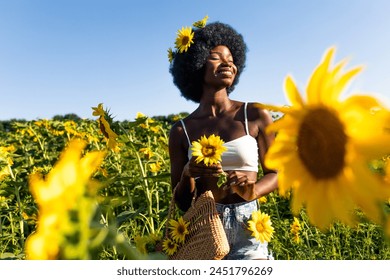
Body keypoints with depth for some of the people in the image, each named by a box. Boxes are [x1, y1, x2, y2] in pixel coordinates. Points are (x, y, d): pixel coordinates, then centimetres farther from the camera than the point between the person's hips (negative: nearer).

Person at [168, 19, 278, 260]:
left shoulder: (256, 115, -4)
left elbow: (277, 173, 4)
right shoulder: (181, 131, -2)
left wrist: (252, 191, -16)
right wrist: (188, 174, -18)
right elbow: (182, 203, 2)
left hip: (248, 228, 0)